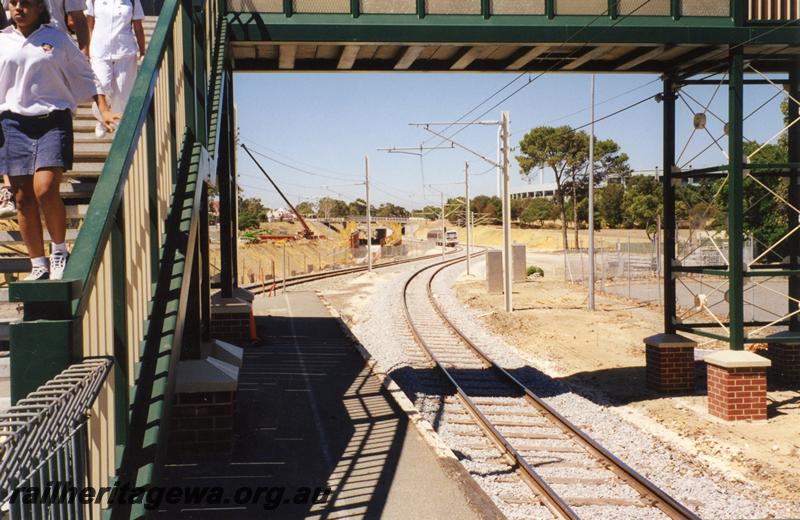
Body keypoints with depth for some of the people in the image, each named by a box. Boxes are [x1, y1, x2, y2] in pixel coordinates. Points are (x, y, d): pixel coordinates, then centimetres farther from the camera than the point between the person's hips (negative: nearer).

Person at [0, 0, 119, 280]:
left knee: (45, 190, -18)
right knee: (23, 197, 3)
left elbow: (85, 75, 11)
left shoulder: (57, 38, 5)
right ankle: (38, 265, 15)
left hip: (53, 121, -3)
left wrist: (104, 110, 3)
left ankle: (60, 251, 6)